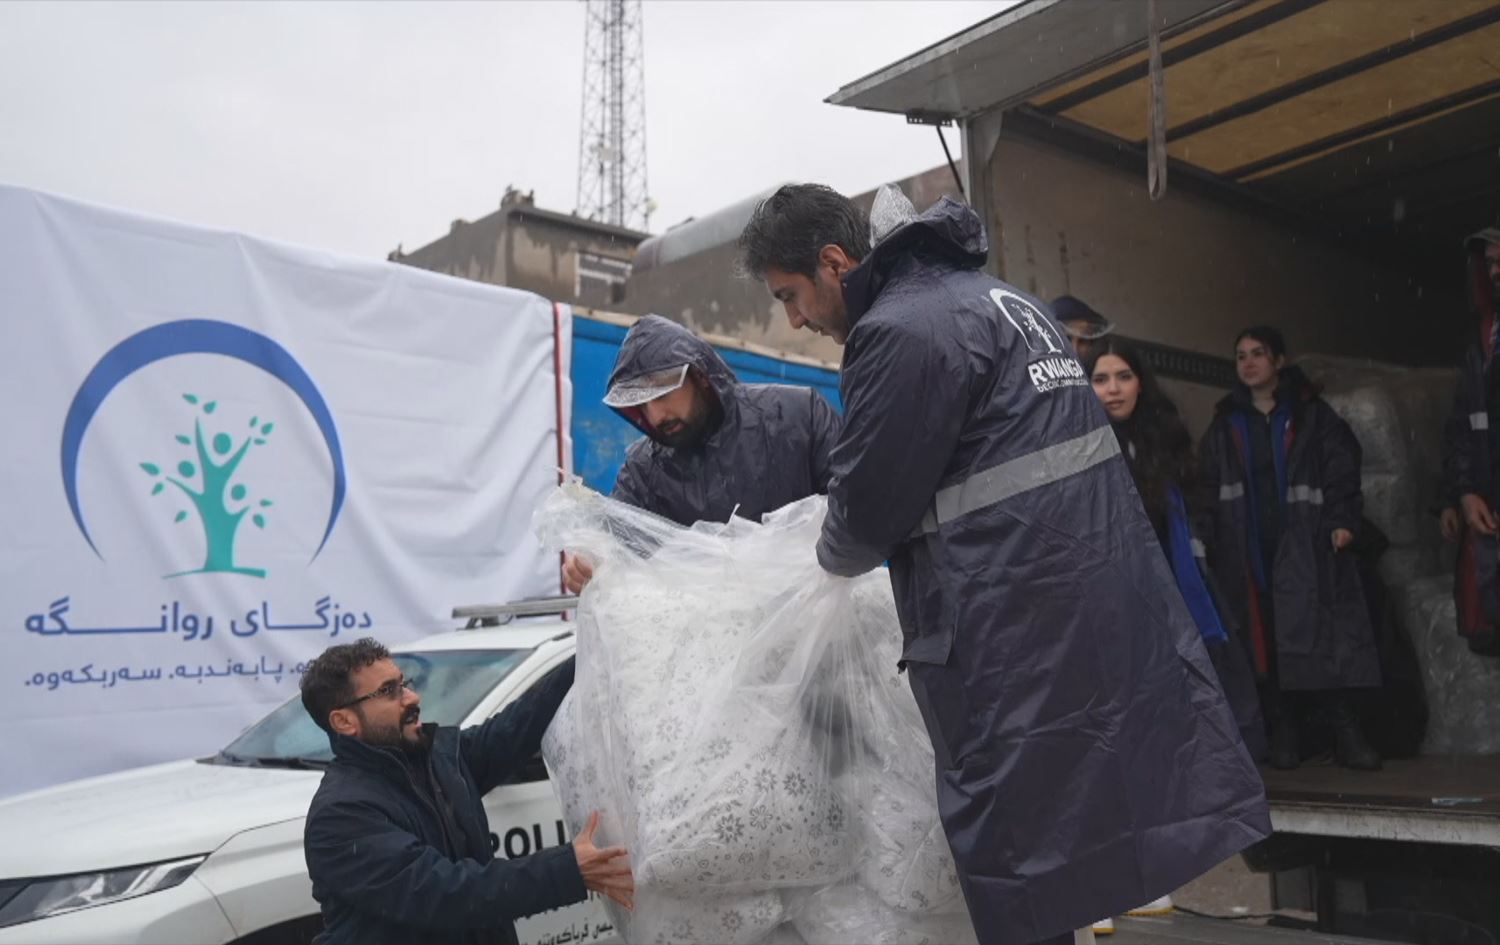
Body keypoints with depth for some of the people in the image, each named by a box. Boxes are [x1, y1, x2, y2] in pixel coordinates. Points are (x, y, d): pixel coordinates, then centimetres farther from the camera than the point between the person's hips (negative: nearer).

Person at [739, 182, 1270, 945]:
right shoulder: (996, 297, 17)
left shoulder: (902, 331, -14)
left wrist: (829, 559, 11)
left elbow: (869, 508, -11)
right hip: (1107, 606, 10)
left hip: (1023, 639, -10)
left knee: (1019, 880, 2)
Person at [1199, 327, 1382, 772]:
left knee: (1323, 635, -8)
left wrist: (1342, 521, -13)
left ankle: (1345, 733, -4)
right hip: (1248, 551, 2)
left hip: (1307, 546, -2)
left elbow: (1341, 468, 1)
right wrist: (1208, 540, 1)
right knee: (1265, 642, -1)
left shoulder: (1311, 414, 8)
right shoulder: (1225, 424, 15)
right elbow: (1209, 488, 11)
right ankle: (1284, 734, 4)